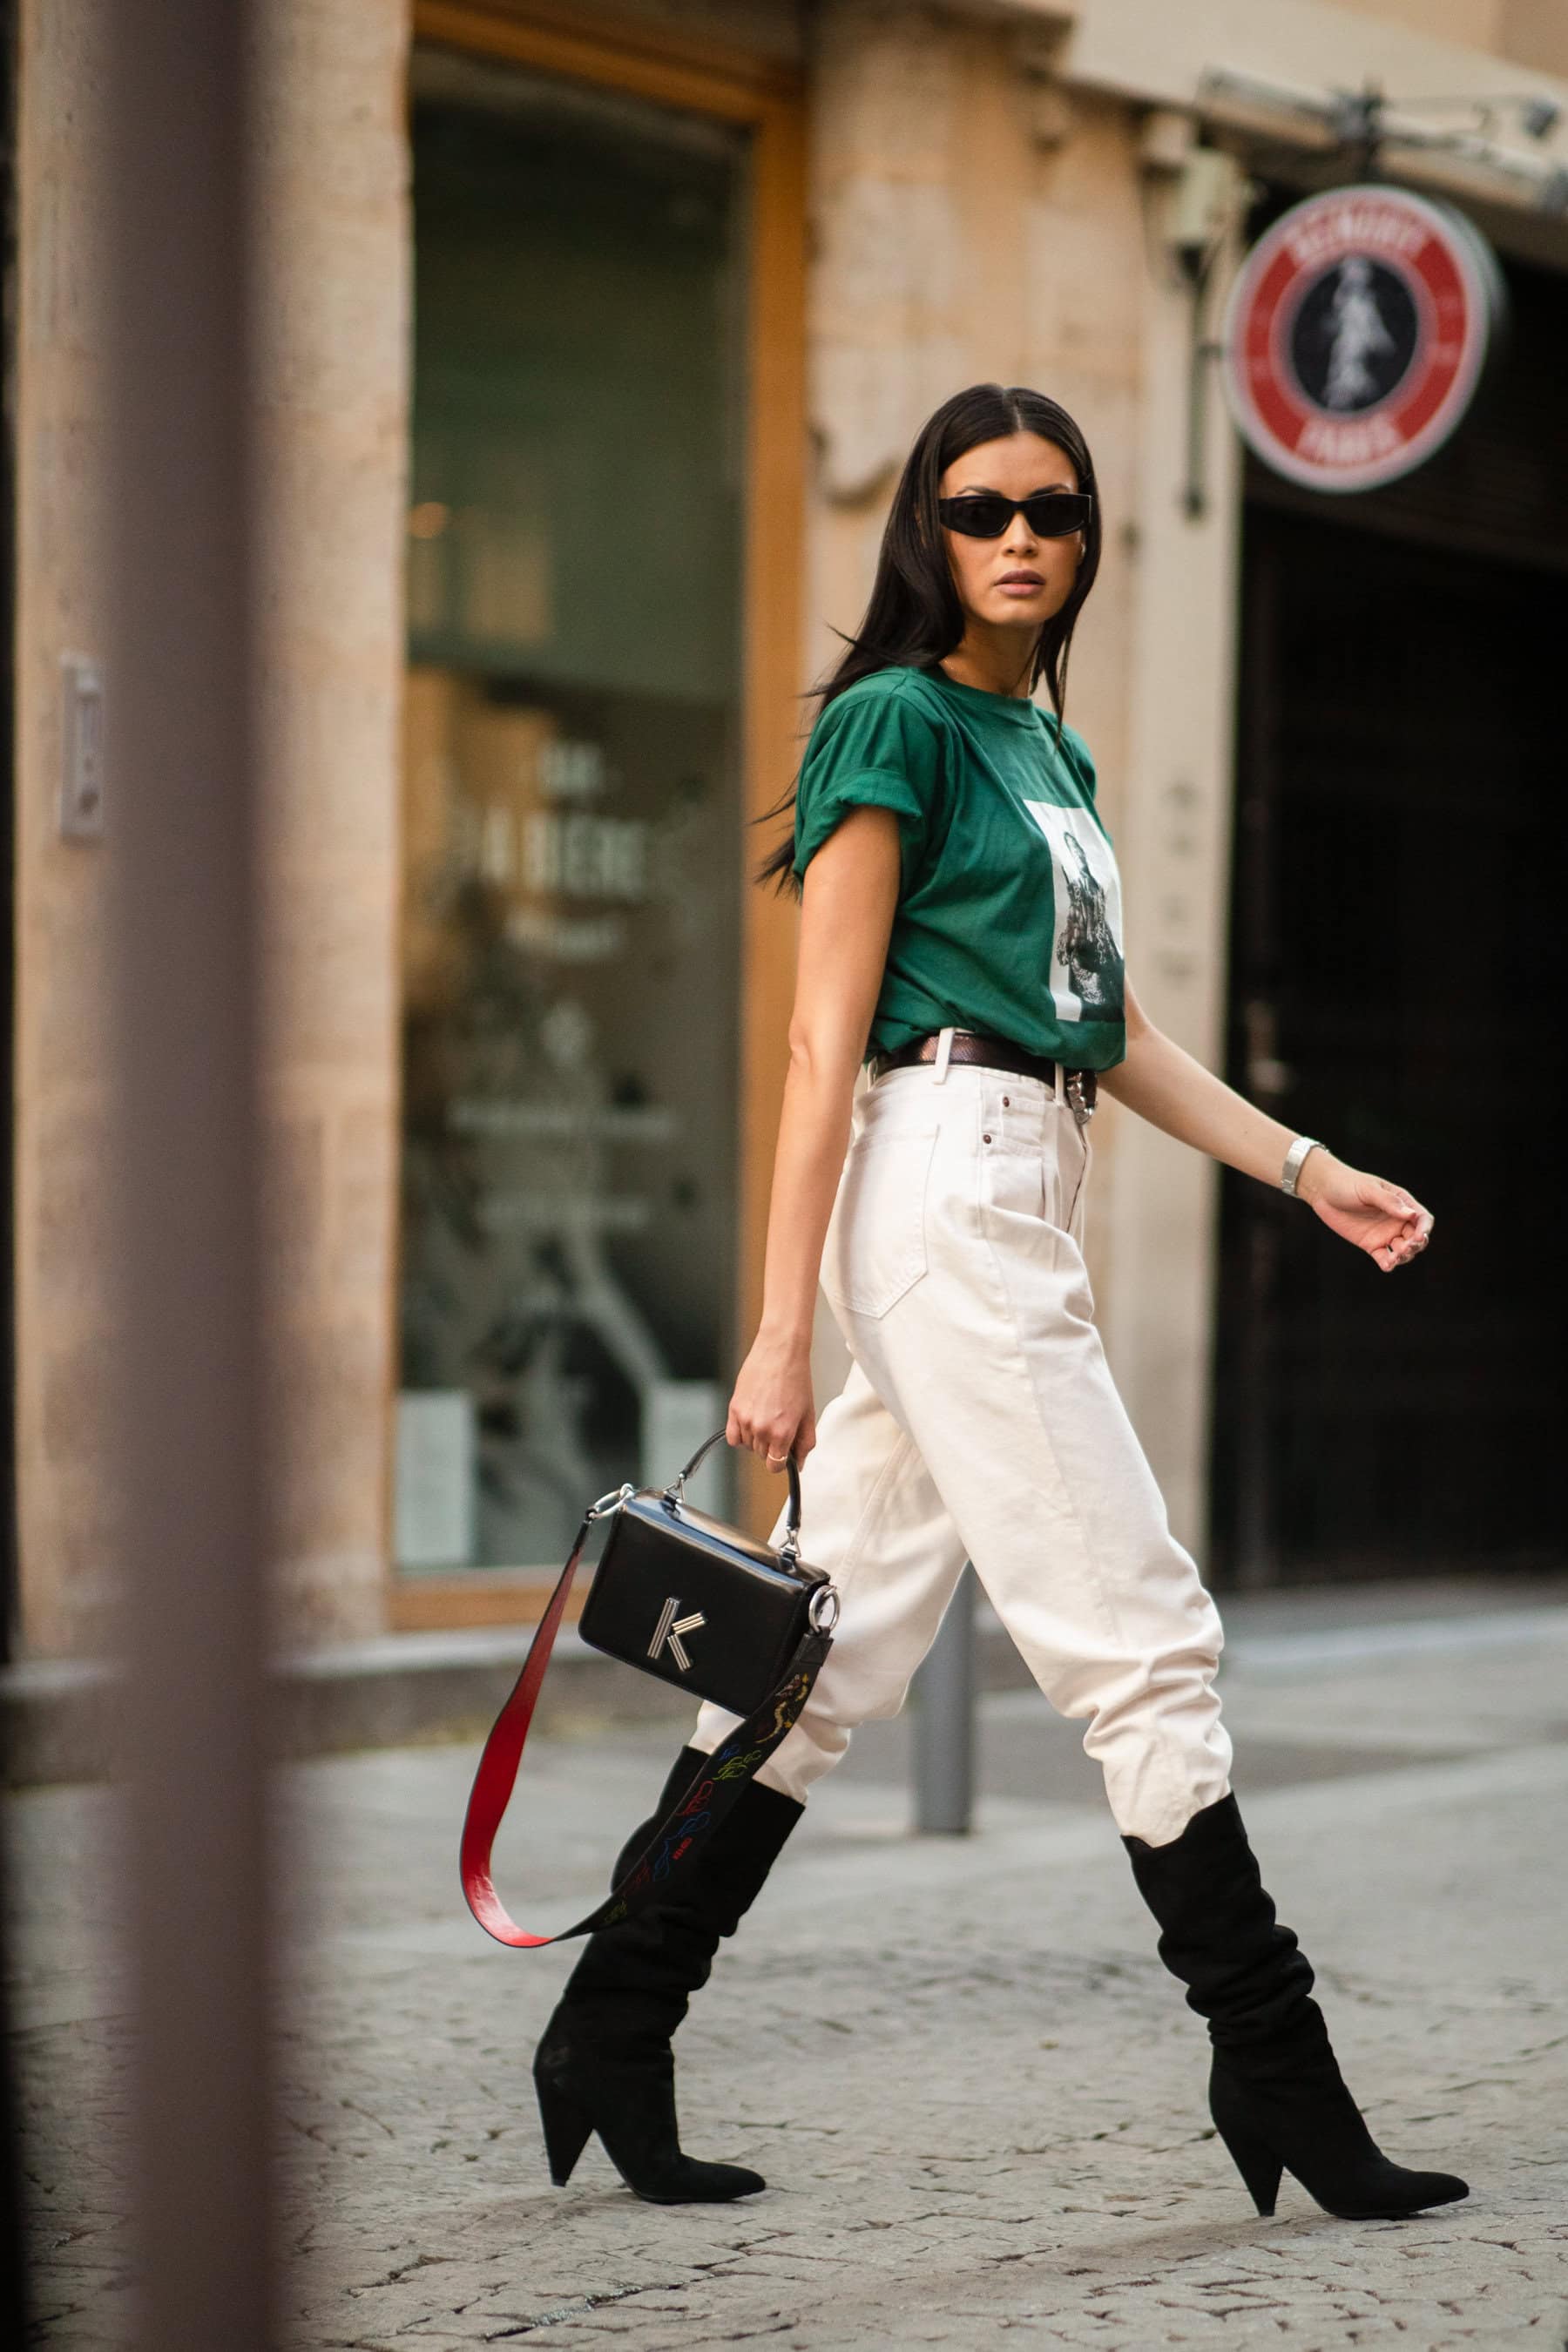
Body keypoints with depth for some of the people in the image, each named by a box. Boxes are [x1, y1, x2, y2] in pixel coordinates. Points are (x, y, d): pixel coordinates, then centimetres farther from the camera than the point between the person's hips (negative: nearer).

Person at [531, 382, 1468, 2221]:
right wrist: (782, 1330, -15)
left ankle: (610, 2039, 15)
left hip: (1022, 1209, 9)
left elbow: (1113, 1032, 24)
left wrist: (1307, 1169, 17)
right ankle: (1278, 2084, 1)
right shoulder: (896, 724, -6)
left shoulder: (1052, 750, 20)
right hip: (939, 1187, -9)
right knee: (1146, 1645, -6)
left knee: (834, 1656, 9)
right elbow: (825, 1041, -11)